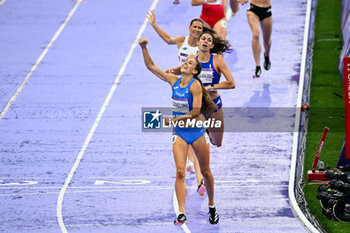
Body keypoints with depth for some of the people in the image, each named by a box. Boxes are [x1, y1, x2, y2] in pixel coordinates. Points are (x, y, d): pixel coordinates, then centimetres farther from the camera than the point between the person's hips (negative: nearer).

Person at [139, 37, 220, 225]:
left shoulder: (195, 85, -13)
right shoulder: (173, 81, 3)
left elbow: (196, 112, -20)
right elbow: (151, 66, 8)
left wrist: (172, 120, -22)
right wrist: (144, 48, -4)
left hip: (196, 132, -3)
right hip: (179, 133, 3)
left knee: (205, 172, 9)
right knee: (180, 172, -11)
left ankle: (212, 207, 29)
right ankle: (182, 213, -17)